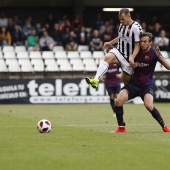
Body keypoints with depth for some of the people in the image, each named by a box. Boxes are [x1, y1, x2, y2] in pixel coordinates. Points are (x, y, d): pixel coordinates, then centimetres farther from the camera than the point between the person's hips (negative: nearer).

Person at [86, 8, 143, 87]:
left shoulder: (136, 27, -16)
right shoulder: (122, 25, 7)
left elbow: (138, 45, -18)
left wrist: (132, 57, -29)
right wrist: (110, 43, 30)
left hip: (128, 56, -5)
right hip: (119, 51, 5)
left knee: (126, 79, 2)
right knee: (107, 58, -26)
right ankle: (95, 79, -42)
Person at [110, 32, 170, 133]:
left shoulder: (153, 53, -7)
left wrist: (159, 56, -28)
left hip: (147, 85, -3)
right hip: (133, 83, 3)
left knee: (149, 106, -28)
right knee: (119, 100, -19)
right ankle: (121, 128, -5)